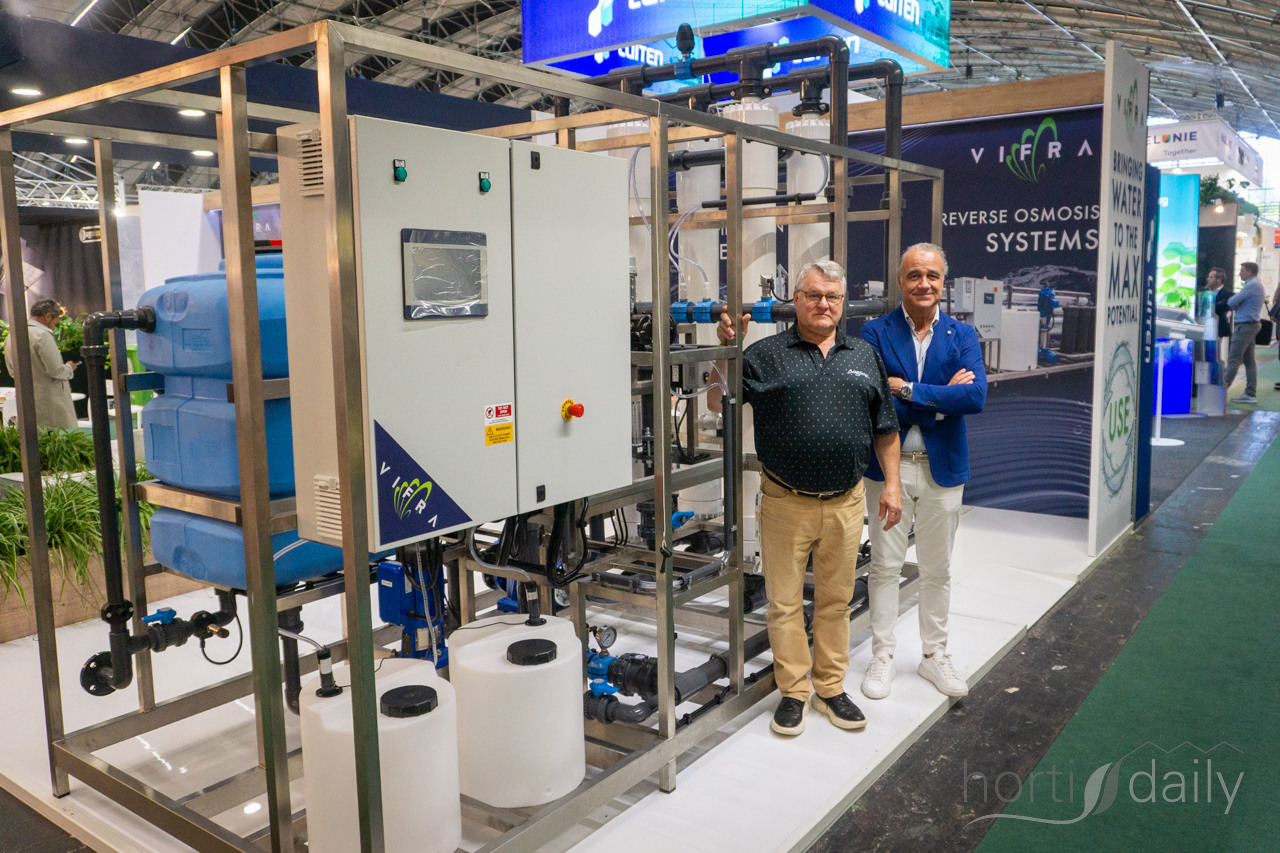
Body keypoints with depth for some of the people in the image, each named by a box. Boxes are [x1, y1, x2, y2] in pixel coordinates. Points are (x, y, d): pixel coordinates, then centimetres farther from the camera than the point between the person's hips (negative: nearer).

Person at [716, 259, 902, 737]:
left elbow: (885, 428, 13)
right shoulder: (766, 355, 1)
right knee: (785, 600, 6)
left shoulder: (865, 357, 11)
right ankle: (793, 691, 22)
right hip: (786, 501, -2)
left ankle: (830, 688, 29)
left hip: (845, 502, 3)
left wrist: (892, 483, 6)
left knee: (836, 599, 14)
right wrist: (726, 347, -12)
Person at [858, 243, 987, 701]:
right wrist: (942, 399, -16)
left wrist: (909, 391, -20)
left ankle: (934, 654, 30)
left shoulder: (962, 335, 2)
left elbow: (976, 396, -15)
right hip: (889, 464, -1)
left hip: (942, 467, 2)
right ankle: (882, 657, 22)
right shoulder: (876, 332, -3)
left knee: (937, 569, 14)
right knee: (885, 566, 7)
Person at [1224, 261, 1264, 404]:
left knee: (1234, 360, -8)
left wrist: (1233, 304, 5)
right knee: (1249, 360, 9)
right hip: (1253, 324, 10)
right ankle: (1250, 394, 10)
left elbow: (1231, 302, -16)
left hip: (1245, 326, -10)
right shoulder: (1258, 285, 19)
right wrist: (1236, 305, 0)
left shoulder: (1251, 285, -15)